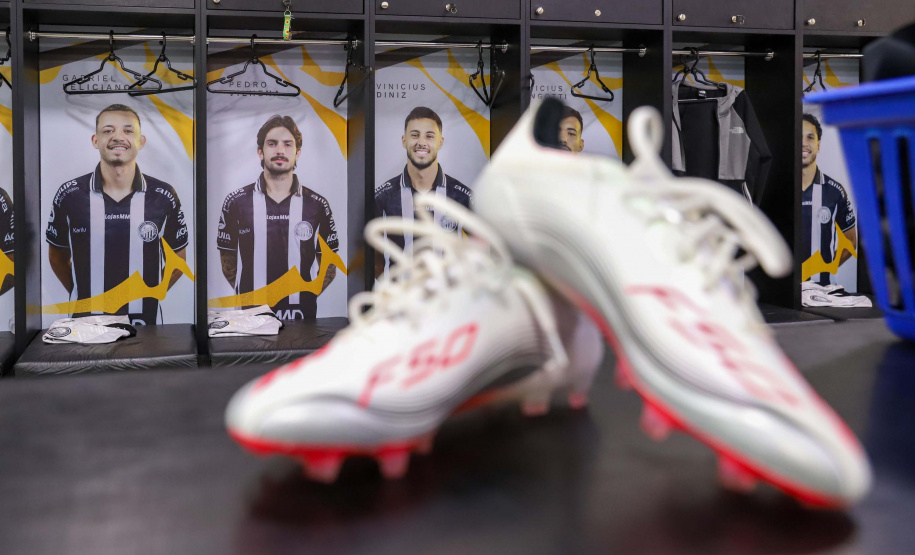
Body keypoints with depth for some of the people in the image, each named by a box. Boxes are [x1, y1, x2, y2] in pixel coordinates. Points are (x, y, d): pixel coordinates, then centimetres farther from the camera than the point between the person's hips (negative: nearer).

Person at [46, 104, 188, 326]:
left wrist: (150, 296, -1)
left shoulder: (164, 197, -6)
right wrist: (79, 296, 3)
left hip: (145, 322, 0)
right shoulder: (69, 195, -6)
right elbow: (57, 256, 8)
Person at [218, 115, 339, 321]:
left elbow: (329, 267, 7)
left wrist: (305, 298, -3)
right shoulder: (236, 202, 0)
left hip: (302, 315, 1)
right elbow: (228, 264, 6)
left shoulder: (317, 205, 1)